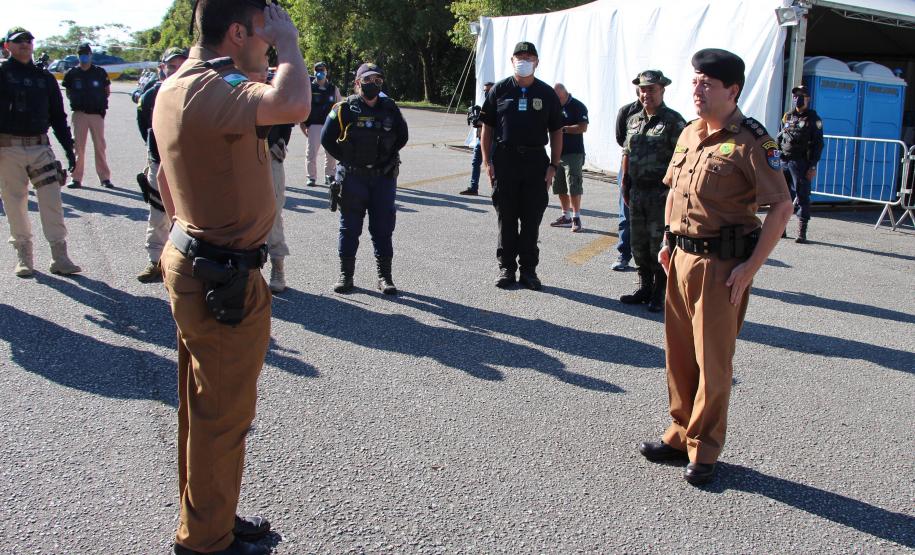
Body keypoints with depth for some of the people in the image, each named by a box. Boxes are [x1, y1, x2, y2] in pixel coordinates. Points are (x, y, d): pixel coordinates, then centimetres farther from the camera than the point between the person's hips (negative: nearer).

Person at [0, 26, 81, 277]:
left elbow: (58, 116, 16)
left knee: (52, 202, -6)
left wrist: (69, 149, 10)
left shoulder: (45, 77, 13)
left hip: (40, 146, 2)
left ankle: (60, 258, -2)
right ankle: (23, 256, 15)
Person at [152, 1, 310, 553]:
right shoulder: (209, 91, -24)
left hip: (193, 260, 11)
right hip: (225, 279, -11)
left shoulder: (176, 86, 10)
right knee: (224, 414, 4)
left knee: (203, 403, 21)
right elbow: (293, 105, -42)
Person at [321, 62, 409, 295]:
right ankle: (346, 275, 17)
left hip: (383, 177, 2)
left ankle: (384, 276, 14)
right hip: (353, 177, -2)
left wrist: (387, 158, 5)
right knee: (349, 228, 6)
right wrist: (347, 160, -1)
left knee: (383, 228, 5)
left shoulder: (390, 108, 4)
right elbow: (327, 139, 2)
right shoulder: (345, 109, -3)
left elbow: (402, 136, 15)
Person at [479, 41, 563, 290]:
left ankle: (528, 269, 14)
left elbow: (556, 132, 8)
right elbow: (487, 127, 7)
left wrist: (553, 166, 0)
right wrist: (487, 161, -2)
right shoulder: (499, 90, 5)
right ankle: (506, 267, 16)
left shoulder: (547, 94, 6)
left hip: (536, 161, 1)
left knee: (532, 219, 4)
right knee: (506, 218, 5)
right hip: (505, 159, 0)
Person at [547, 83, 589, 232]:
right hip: (557, 152, 7)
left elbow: (583, 127, -15)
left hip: (573, 153, -7)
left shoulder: (577, 106, -6)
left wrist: (563, 128, -19)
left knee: (573, 186, -9)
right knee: (559, 187, 9)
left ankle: (576, 218, -4)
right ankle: (566, 216, 19)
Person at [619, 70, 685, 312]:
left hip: (661, 193, -6)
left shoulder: (673, 121, -7)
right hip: (637, 193, 6)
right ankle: (644, 288, 26)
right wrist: (625, 187, 15)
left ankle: (659, 293, 10)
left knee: (659, 246, -1)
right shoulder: (633, 120, 13)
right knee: (639, 245, 13)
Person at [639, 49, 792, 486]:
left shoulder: (750, 142, -13)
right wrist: (667, 241, 14)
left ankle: (704, 449, 16)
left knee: (713, 361, 2)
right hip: (681, 257, 7)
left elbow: (781, 207, -15)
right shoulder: (689, 134, 11)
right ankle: (681, 433, 29)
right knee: (679, 353, 14)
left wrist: (751, 267, -17)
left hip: (721, 264, -7)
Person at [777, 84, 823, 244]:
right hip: (784, 162, 5)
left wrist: (813, 166, -12)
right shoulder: (787, 116, 14)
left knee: (802, 197, -4)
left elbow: (818, 144, -5)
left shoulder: (813, 119, -1)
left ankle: (802, 233, -2)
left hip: (801, 163, -5)